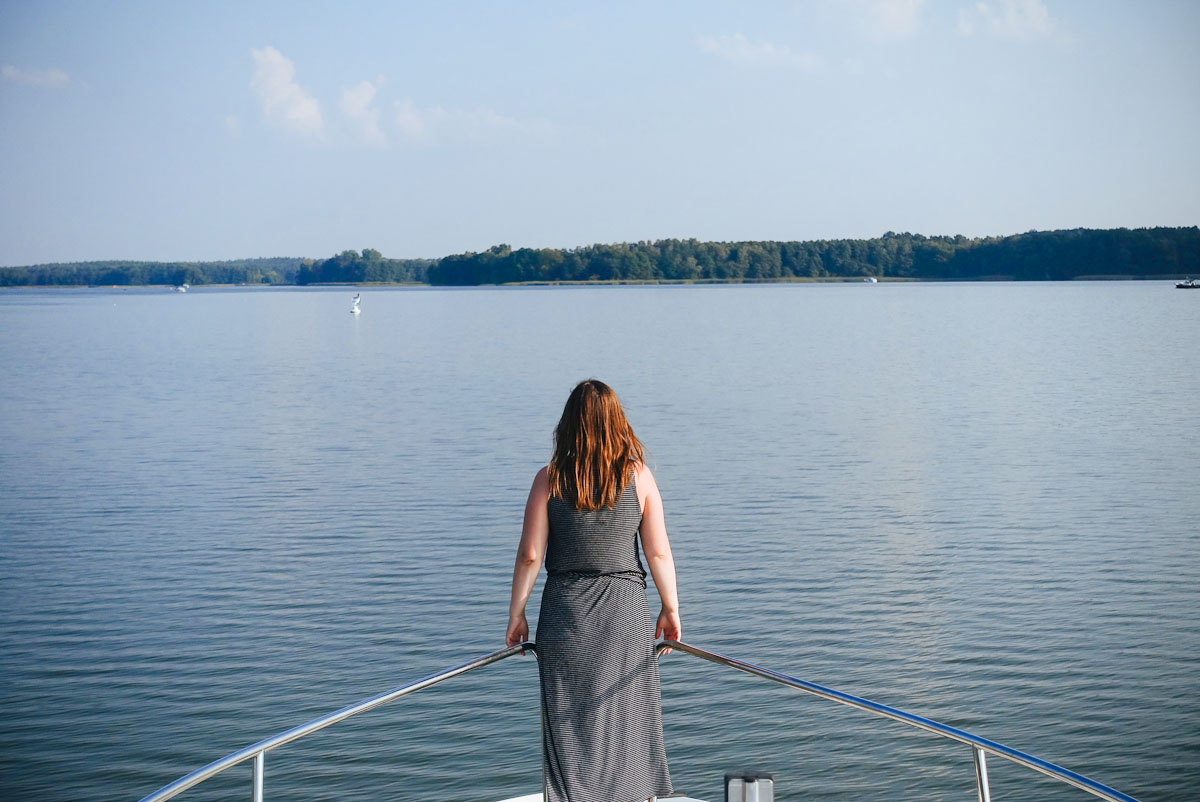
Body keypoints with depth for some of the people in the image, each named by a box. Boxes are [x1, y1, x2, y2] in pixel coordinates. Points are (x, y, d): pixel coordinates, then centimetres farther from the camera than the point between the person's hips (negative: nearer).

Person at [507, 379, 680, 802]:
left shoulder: (549, 479, -5)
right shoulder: (638, 476, -4)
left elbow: (530, 555, -5)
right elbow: (658, 552, -3)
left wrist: (516, 614, 5)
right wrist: (671, 608, 9)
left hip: (565, 610, 0)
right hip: (625, 608, 0)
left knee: (568, 722, 8)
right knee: (626, 718, 12)